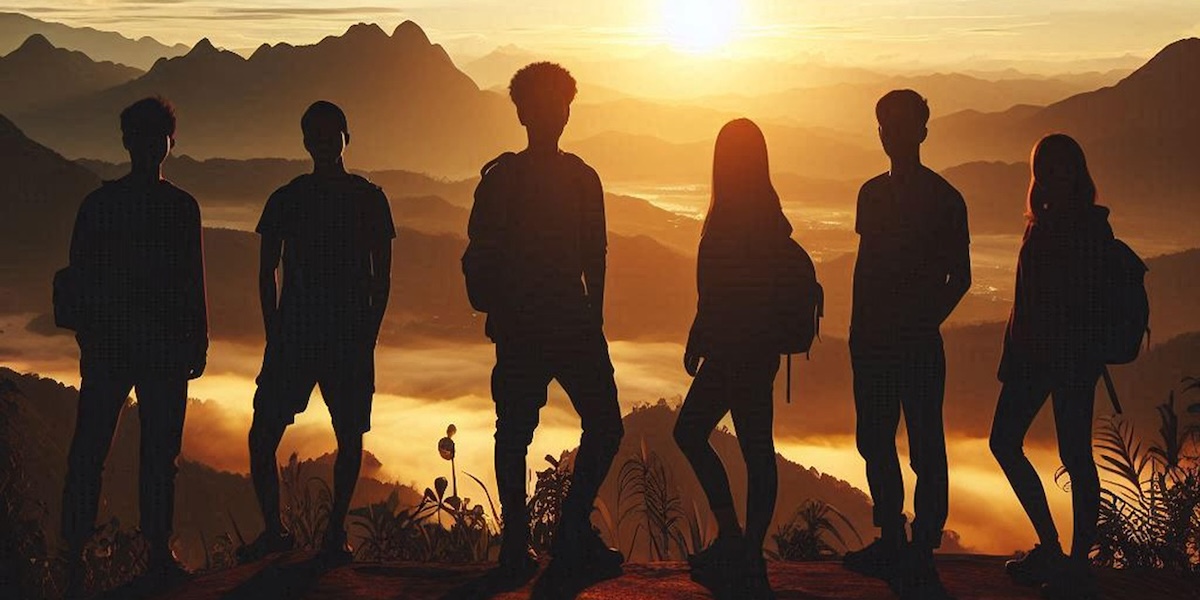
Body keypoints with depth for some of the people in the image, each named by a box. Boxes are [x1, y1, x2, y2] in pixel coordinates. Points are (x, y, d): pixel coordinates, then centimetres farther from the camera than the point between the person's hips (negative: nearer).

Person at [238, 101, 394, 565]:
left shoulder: (368, 198, 5)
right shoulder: (285, 200, 8)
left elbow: (382, 275, 5)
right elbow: (267, 273, 10)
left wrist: (369, 336, -3)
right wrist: (274, 335, 1)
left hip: (350, 337, -1)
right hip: (294, 334, 1)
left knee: (350, 436, 2)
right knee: (262, 436, -4)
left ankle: (335, 534, 15)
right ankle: (273, 530, 11)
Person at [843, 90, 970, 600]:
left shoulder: (943, 199, -5)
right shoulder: (873, 193, 13)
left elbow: (959, 277, -4)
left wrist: (924, 323, -11)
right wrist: (858, 328, 14)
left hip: (919, 344, -7)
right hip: (874, 341, 7)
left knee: (925, 448, -4)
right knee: (874, 442, 12)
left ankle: (922, 553, -1)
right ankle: (891, 542, 24)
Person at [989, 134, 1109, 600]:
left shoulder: (1091, 228, -11)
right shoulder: (1041, 224, 13)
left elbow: (1090, 301, -17)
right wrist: (1015, 349, 14)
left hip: (1073, 356, -9)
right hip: (1033, 352, 9)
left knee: (1075, 456, -2)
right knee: (1004, 442, 10)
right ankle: (1050, 549, 21)